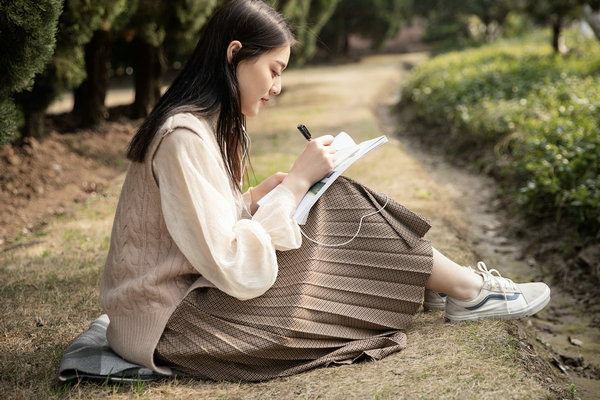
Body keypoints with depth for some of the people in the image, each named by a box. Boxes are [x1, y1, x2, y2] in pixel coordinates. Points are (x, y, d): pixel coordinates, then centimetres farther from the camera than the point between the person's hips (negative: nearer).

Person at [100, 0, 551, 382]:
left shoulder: (204, 123, 7)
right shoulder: (185, 138, -24)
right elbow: (235, 270, -26)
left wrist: (264, 192, -2)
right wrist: (296, 182, -19)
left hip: (192, 286, 9)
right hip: (167, 324, -9)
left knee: (335, 206, 2)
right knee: (341, 216, -9)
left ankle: (442, 280, 15)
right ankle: (467, 291, 8)